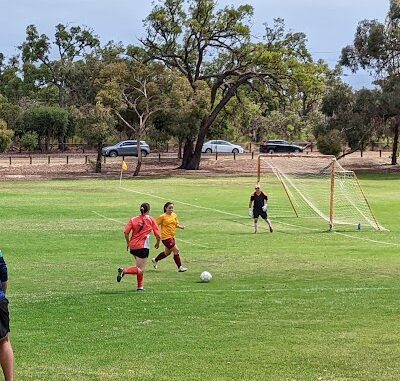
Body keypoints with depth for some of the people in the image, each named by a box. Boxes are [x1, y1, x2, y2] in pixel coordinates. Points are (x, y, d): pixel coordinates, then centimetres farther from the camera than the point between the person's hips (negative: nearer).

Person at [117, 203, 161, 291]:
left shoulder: (133, 219, 6)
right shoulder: (151, 220, 1)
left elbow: (126, 232, -4)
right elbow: (157, 234, 0)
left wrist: (128, 243, 11)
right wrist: (158, 243, 20)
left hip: (133, 247, 5)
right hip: (143, 247, -5)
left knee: (140, 267, 23)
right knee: (140, 270, -4)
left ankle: (140, 286, 23)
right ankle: (124, 270, -27)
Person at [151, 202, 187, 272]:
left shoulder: (174, 215, 8)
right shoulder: (163, 216, -12)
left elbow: (176, 224, 17)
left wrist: (181, 227, -2)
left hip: (172, 236, 8)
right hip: (166, 237, -8)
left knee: (167, 252, 20)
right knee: (176, 250, -10)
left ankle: (155, 260, 41)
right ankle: (180, 267, -1)